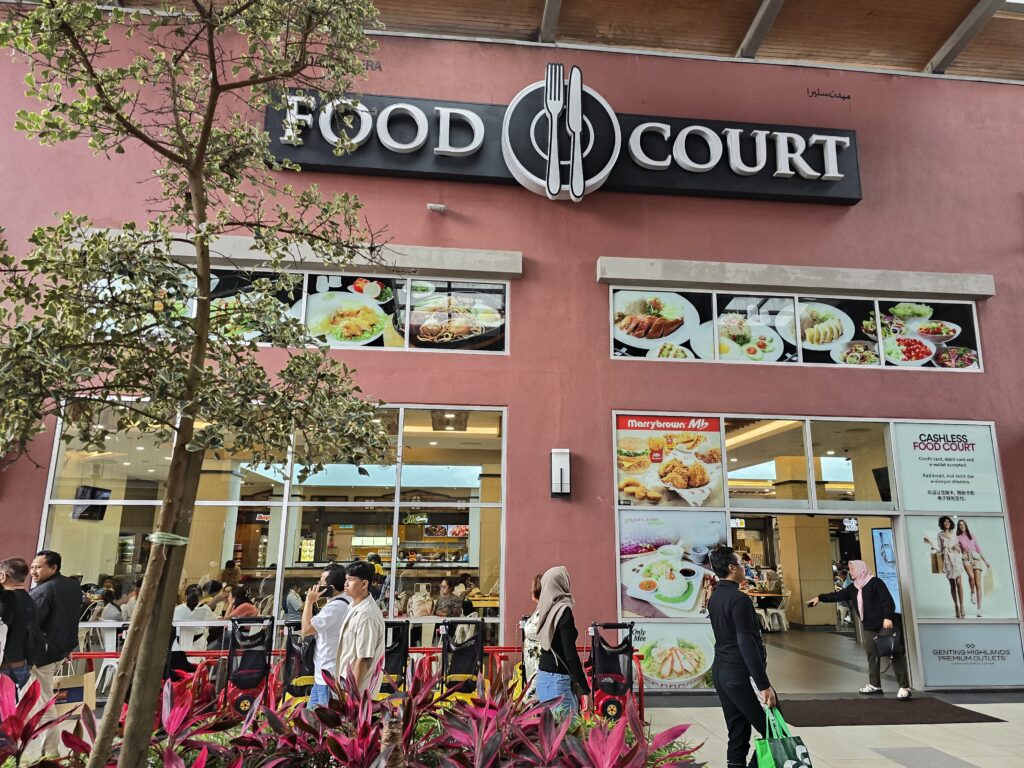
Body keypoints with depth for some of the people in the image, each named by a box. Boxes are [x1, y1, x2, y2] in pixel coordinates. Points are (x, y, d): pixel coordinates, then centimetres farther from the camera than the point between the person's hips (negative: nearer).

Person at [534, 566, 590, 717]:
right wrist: (585, 687, -10)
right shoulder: (563, 611, -14)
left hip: (544, 676, 8)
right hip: (557, 679, -7)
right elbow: (570, 653, -17)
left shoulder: (546, 609, 7)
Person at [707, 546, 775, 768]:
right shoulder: (739, 599, -17)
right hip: (741, 675, -8)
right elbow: (747, 644, -21)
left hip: (720, 672, 9)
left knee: (738, 735, 12)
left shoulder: (714, 598, 10)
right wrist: (764, 685, -20)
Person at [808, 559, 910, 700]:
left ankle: (904, 687, -1)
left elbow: (887, 600, -15)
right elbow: (838, 596, 11)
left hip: (885, 624, -8)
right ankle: (874, 685, 20)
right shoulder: (853, 588, 12)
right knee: (872, 655, 11)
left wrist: (888, 617, -25)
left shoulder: (875, 582, -9)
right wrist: (820, 598, 2)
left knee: (895, 654, -5)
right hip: (870, 627, 8)